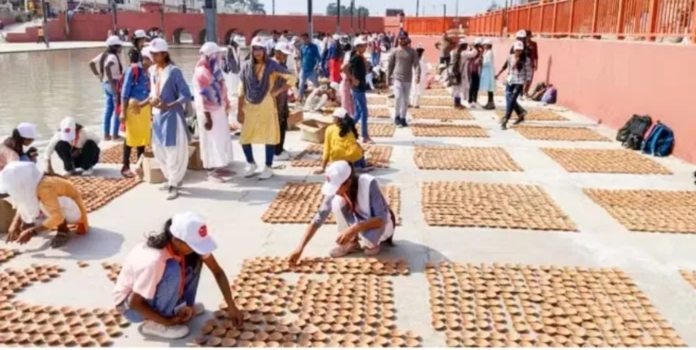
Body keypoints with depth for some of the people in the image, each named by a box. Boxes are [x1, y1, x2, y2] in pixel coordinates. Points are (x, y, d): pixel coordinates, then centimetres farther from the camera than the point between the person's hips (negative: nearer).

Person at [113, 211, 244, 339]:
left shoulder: (186, 243, -20)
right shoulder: (154, 260, -39)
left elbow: (218, 272, -12)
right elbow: (134, 303, -29)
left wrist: (231, 307, -15)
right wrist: (167, 321, -21)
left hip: (155, 291, 6)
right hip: (128, 304, -6)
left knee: (195, 258, -13)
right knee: (173, 270, -33)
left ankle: (184, 307, 4)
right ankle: (154, 324, -14)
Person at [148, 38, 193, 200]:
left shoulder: (173, 71, -15)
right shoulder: (152, 70, 7)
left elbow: (186, 95, -16)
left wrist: (168, 105, -26)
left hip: (172, 115, -8)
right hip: (157, 115, 8)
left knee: (173, 150, -2)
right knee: (158, 150, 14)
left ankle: (173, 185, 7)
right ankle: (171, 178, 32)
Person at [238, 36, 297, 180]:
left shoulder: (272, 66, -8)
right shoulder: (246, 66, 1)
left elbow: (292, 78, -5)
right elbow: (242, 89, 3)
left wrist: (278, 91, -9)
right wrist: (240, 110, 0)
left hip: (267, 107, -3)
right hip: (249, 107, 3)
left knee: (269, 136, 4)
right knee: (245, 137, 5)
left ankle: (268, 168, 17)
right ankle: (251, 164, 28)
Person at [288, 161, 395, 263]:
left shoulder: (369, 184, -34)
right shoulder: (335, 191, -21)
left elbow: (381, 219, -35)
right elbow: (318, 219, -18)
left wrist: (353, 229, -44)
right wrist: (300, 248, -25)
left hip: (382, 224, -4)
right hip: (360, 221, 4)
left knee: (368, 239, -38)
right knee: (337, 202, -24)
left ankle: (373, 243, 0)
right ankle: (351, 242, -5)